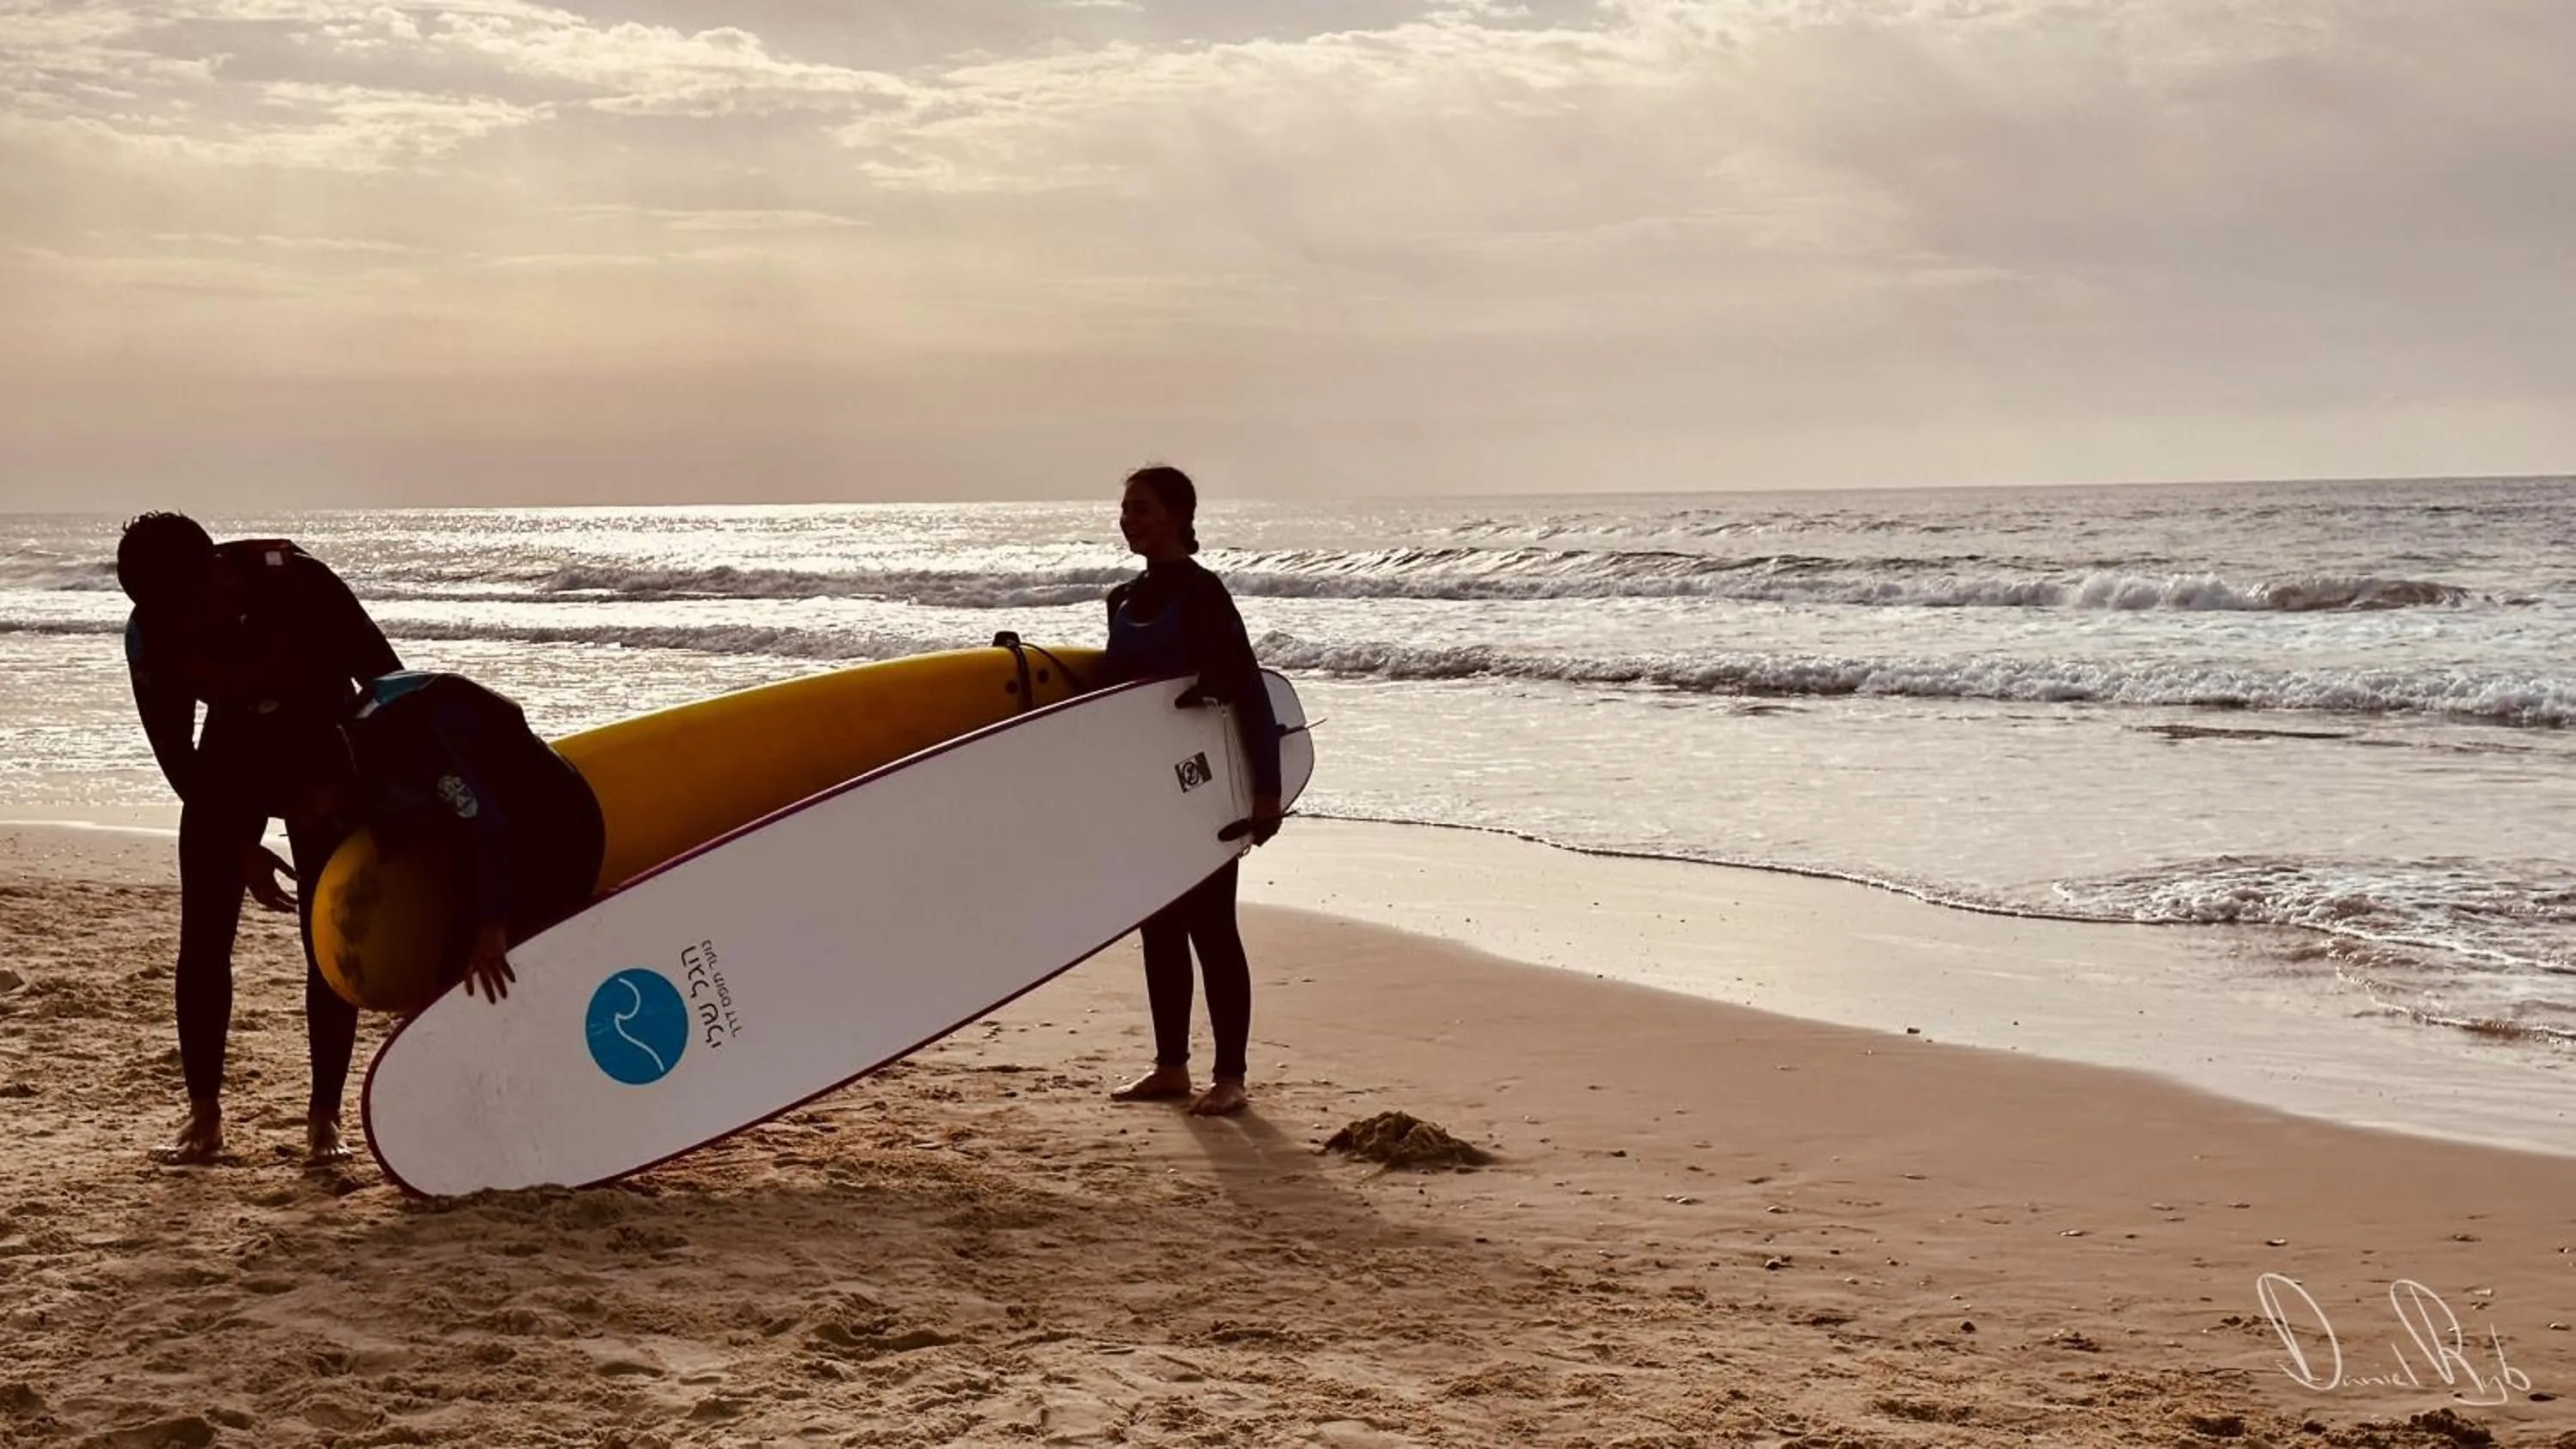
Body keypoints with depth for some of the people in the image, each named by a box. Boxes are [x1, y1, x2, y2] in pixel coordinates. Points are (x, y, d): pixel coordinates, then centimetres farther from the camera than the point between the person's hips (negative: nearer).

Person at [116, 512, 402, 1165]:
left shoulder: (297, 583, -31)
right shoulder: (150, 636, -22)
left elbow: (389, 681, -22)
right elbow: (176, 754, -12)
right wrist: (241, 848, -13)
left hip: (326, 751, -2)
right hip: (232, 755, 2)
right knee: (204, 936, -5)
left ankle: (325, 1115, -1)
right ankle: (205, 1115, 2)